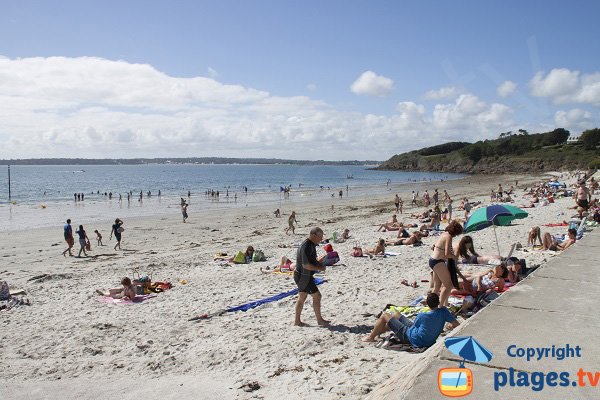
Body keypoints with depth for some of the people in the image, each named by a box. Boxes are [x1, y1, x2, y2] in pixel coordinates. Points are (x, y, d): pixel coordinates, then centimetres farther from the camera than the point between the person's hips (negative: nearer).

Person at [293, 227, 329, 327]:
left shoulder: (311, 245, 9)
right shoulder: (306, 247, -24)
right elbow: (306, 265, -28)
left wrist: (319, 264, 6)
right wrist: (320, 268, -17)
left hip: (302, 276, 10)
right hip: (303, 276, -10)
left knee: (302, 298, 15)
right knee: (317, 296, -4)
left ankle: (297, 321, 23)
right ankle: (320, 320, 8)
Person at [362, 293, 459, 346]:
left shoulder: (422, 316, -32)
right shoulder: (443, 311, -22)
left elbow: (415, 325, -10)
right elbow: (457, 325, -20)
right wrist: (451, 326, 2)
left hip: (410, 337, -7)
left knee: (385, 316, 6)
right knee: (396, 314, 25)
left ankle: (371, 337, 25)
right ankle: (377, 332, 44)